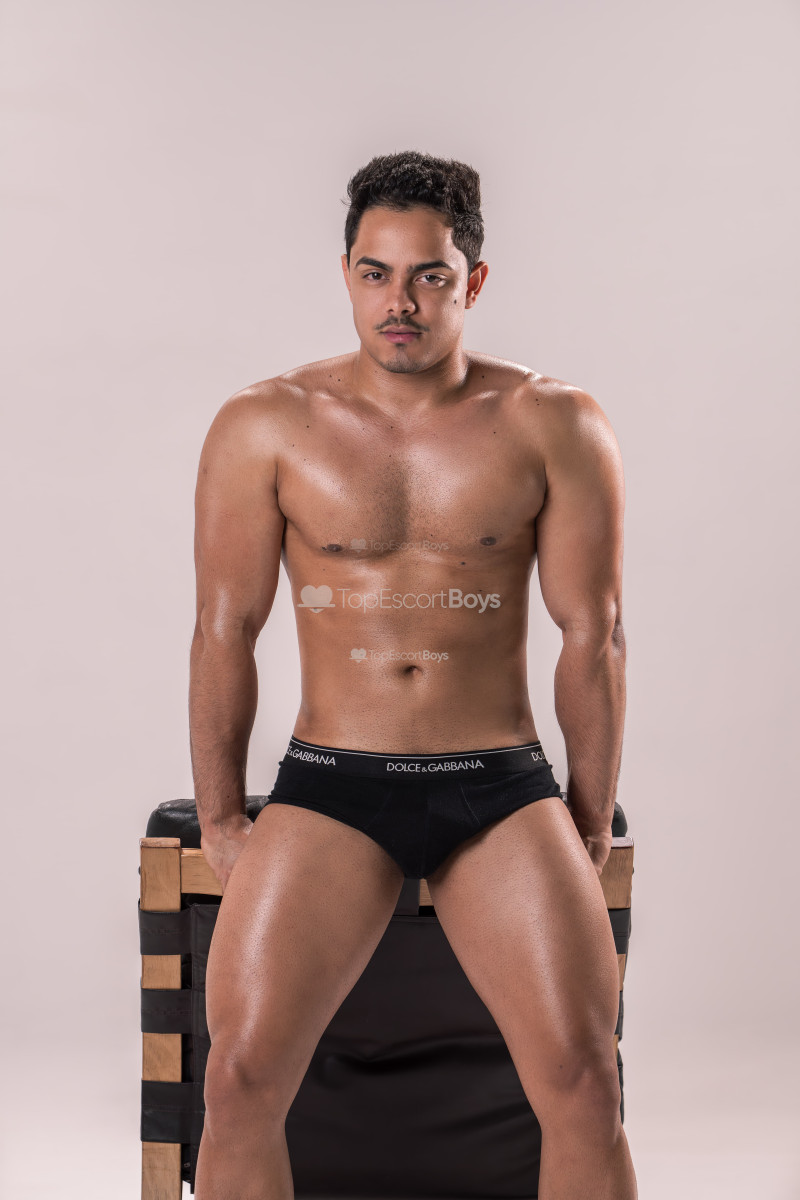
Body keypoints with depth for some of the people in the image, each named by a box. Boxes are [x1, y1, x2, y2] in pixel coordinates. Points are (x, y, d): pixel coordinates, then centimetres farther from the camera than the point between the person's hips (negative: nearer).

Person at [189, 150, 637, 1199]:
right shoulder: (265, 427, 2)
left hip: (502, 790, 0)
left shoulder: (556, 427, 1)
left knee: (583, 1081, -15)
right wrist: (220, 823, 5)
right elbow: (224, 631, 5)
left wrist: (589, 833, 5)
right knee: (242, 1073, -17)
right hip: (330, 788, 0)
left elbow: (593, 637, 4)